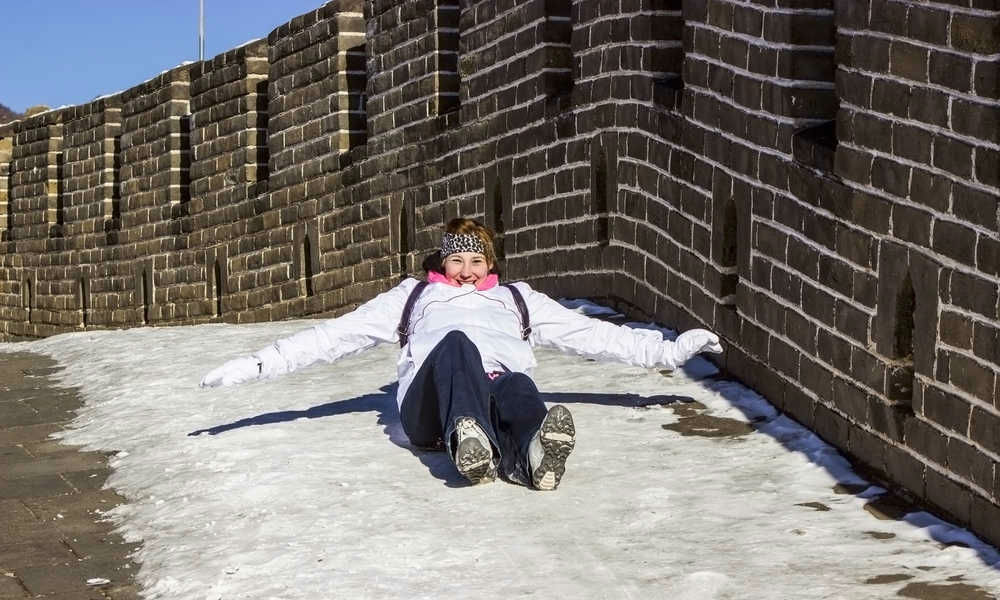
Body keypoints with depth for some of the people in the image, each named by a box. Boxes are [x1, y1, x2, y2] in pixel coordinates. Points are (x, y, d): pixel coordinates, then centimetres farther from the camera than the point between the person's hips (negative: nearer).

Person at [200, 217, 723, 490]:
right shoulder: (413, 296, 32)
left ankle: (534, 454, -74)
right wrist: (259, 365, 14)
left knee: (518, 389, -37)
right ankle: (470, 441, -68)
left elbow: (592, 334, 31)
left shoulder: (516, 299, 35)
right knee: (457, 343, -36)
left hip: (501, 389, 1)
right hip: (430, 405, -1)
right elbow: (335, 335, 24)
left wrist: (669, 350, 24)